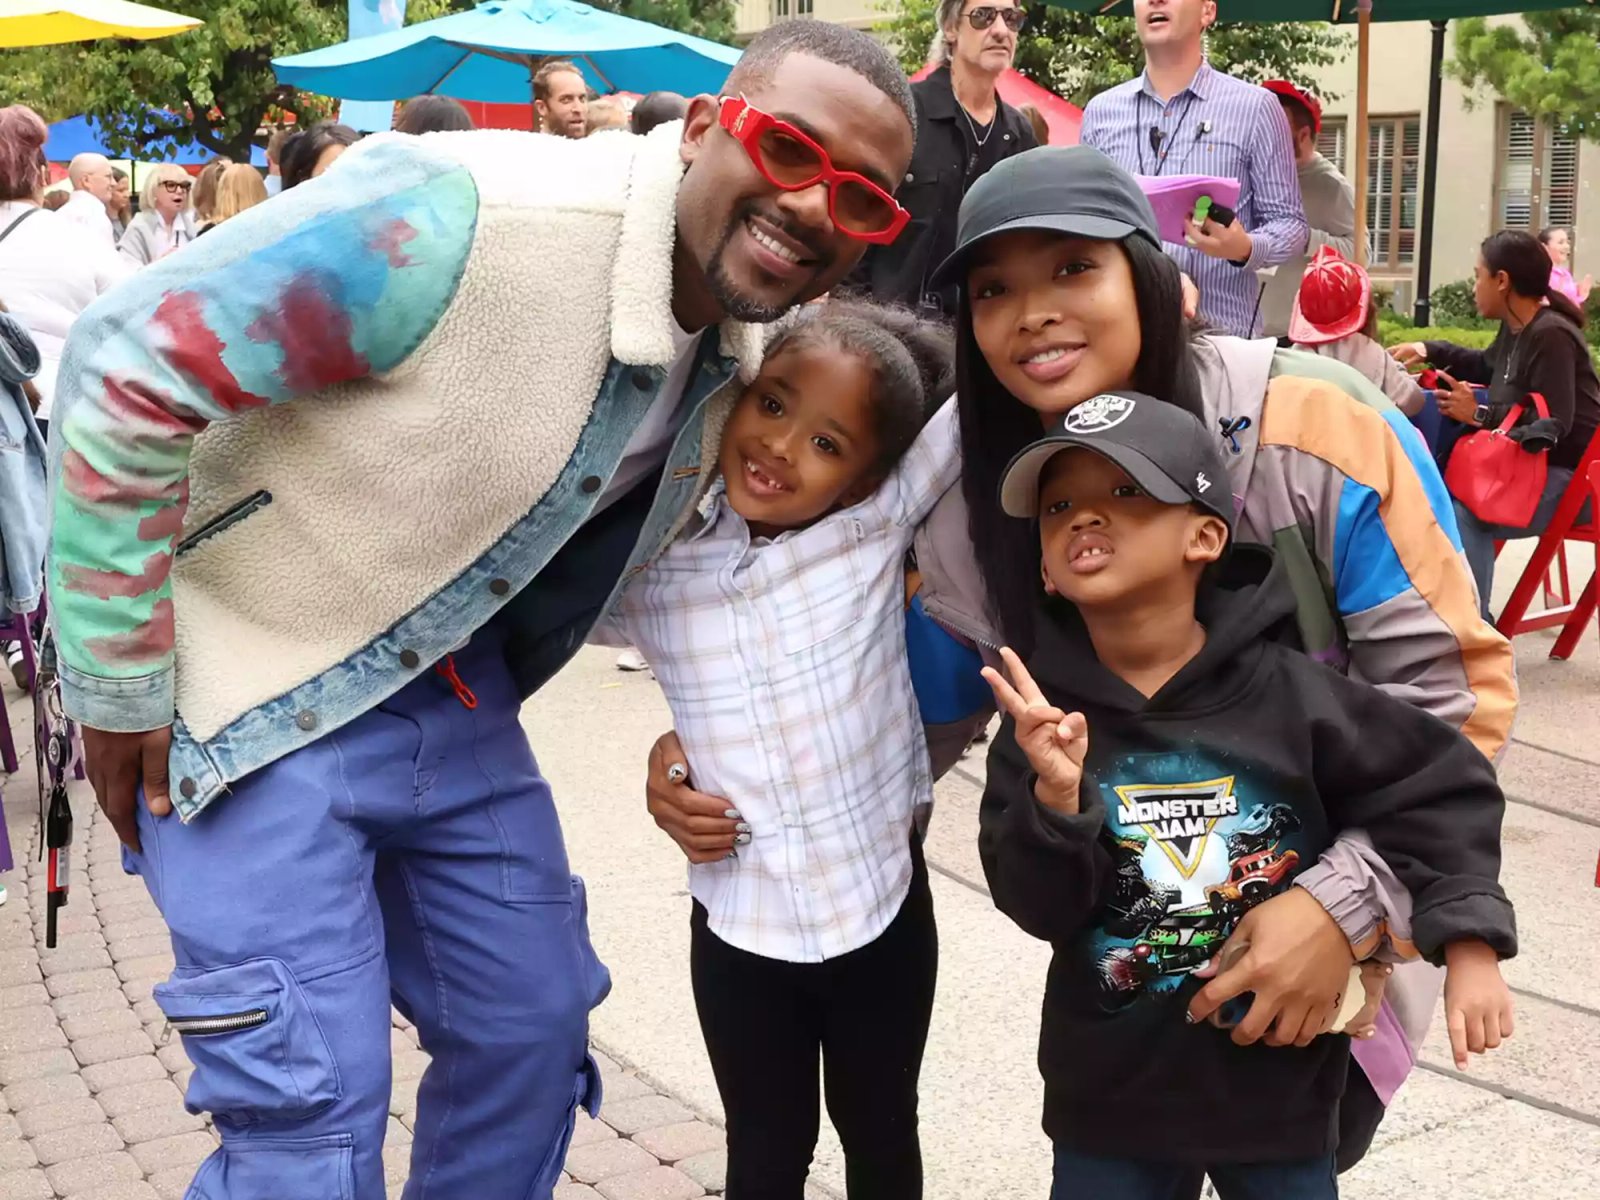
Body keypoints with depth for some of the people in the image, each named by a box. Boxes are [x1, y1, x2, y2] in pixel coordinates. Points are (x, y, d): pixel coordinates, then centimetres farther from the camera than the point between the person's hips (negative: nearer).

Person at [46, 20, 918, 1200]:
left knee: (536, 1026, 13)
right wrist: (120, 687, -19)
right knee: (313, 1103, -8)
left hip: (459, 700, 7)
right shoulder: (467, 220, -29)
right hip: (259, 695, -7)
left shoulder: (752, 351, -4)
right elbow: (132, 362, -25)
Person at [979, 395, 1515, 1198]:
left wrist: (1470, 945, -12)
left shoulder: (1290, 694, -13)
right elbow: (1037, 907, -11)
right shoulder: (1046, 714, -9)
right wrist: (1055, 796, -28)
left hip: (1277, 1084, -1)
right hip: (1110, 1095, 1)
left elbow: (1438, 791, -6)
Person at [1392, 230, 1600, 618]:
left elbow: (1554, 425, -27)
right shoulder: (1516, 328, 8)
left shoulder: (1550, 335, -21)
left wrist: (1478, 415, -23)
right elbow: (1487, 367, 31)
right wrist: (1429, 350, 21)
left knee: (1463, 514, -29)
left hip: (1567, 478, -11)